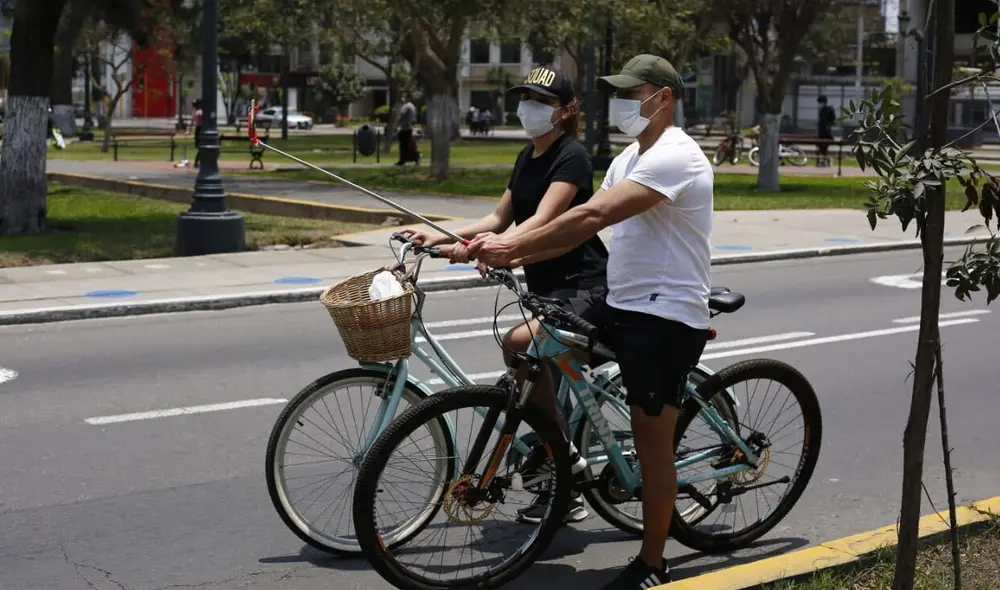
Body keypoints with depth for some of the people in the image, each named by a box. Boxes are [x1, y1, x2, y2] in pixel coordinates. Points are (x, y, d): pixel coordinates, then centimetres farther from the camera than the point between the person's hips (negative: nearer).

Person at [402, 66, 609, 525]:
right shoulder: (527, 158, 13)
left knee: (519, 342, -33)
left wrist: (482, 247, -41)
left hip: (584, 286, -9)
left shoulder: (571, 157, -14)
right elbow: (500, 218, 15)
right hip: (545, 286, 9)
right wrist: (440, 237, 2)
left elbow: (541, 222, -27)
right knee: (548, 385, 10)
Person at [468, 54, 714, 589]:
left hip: (665, 317, -9)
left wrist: (513, 246, -26)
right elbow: (584, 227, 8)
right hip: (621, 305, 9)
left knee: (653, 446, 0)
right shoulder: (630, 159, 16)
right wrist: (513, 255, -6)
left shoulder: (674, 157, -17)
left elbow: (594, 215, -28)